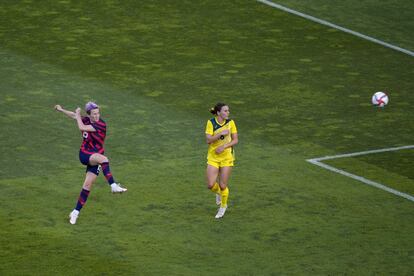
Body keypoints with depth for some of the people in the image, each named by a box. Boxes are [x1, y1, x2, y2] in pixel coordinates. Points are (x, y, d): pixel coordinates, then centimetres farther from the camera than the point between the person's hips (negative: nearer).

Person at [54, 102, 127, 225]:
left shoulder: (101, 124, -17)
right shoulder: (86, 120, -1)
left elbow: (82, 127, -25)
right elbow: (75, 116, 21)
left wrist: (78, 114, -11)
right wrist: (61, 110, 29)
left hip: (95, 158, -2)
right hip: (84, 154, 2)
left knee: (88, 185, -5)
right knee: (103, 159, -32)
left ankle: (76, 212, 7)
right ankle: (113, 186, -44)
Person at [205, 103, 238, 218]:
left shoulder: (230, 122, -5)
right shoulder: (211, 123, -8)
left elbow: (235, 140, -3)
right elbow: (208, 140, -15)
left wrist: (224, 146, -18)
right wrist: (221, 133, -27)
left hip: (226, 156, 0)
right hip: (213, 157, 0)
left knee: (222, 186, 0)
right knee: (211, 185, -7)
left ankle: (223, 206, 26)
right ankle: (218, 192, 30)